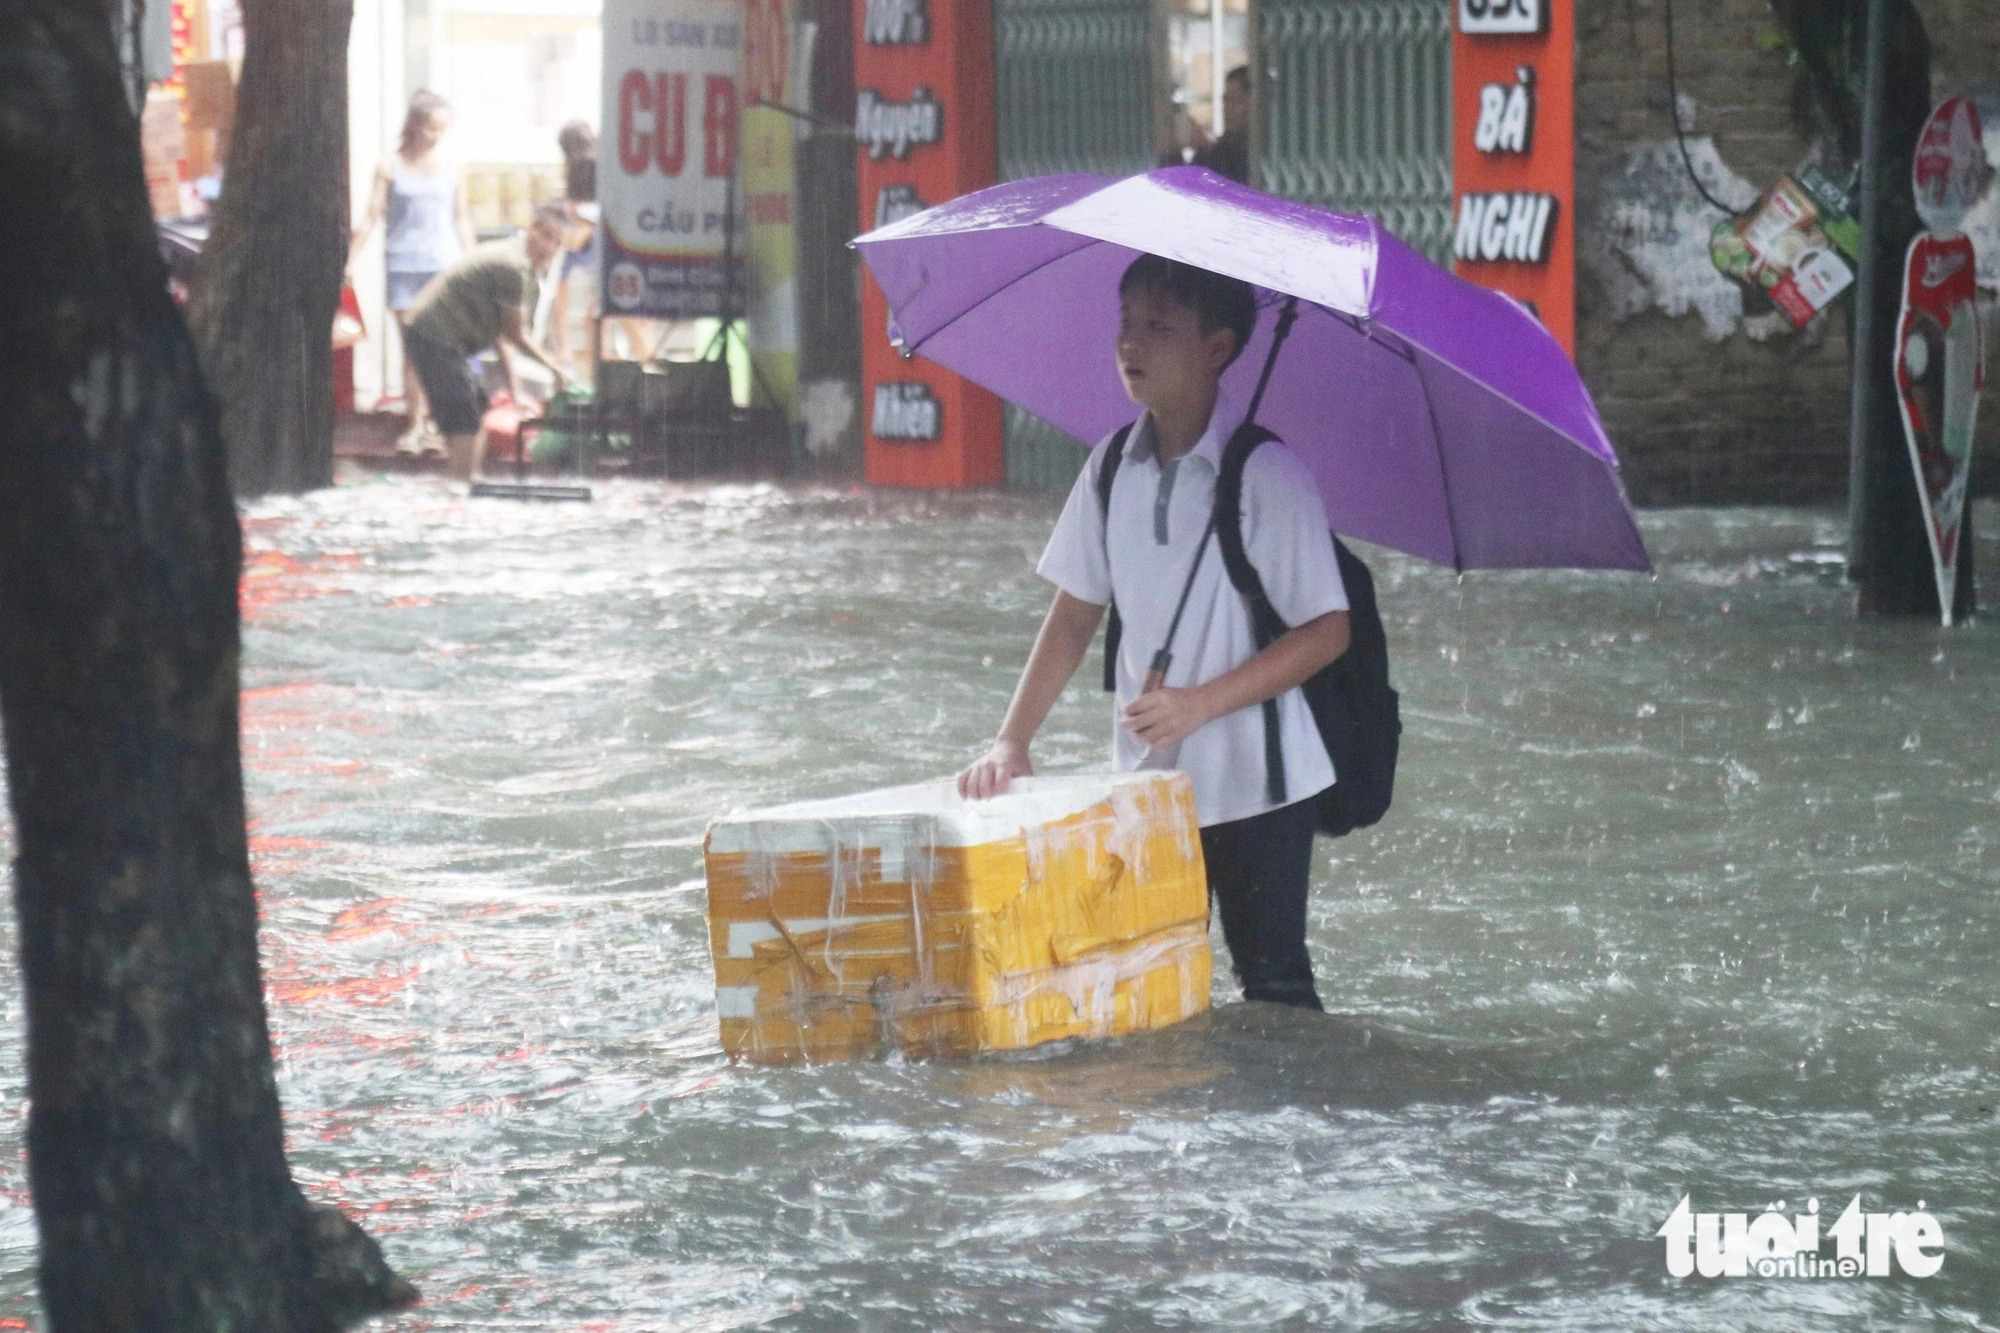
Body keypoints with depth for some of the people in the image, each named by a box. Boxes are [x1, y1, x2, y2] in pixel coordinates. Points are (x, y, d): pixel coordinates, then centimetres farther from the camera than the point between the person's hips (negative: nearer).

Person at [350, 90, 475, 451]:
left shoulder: (451, 168, 7)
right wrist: (348, 259, -3)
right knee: (411, 346, 0)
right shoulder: (391, 167, 2)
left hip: (444, 263, 1)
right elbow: (371, 217, 2)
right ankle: (416, 425, 5)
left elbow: (461, 219, 13)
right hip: (404, 265, -1)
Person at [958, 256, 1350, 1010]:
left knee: (1272, 989, -1)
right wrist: (1012, 741, 2)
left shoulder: (1265, 474, -13)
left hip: (1255, 785, -5)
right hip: (1147, 781, 6)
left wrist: (1200, 703, -21)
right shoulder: (1114, 471, 5)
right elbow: (1076, 613, 12)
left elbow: (1327, 631, -13)